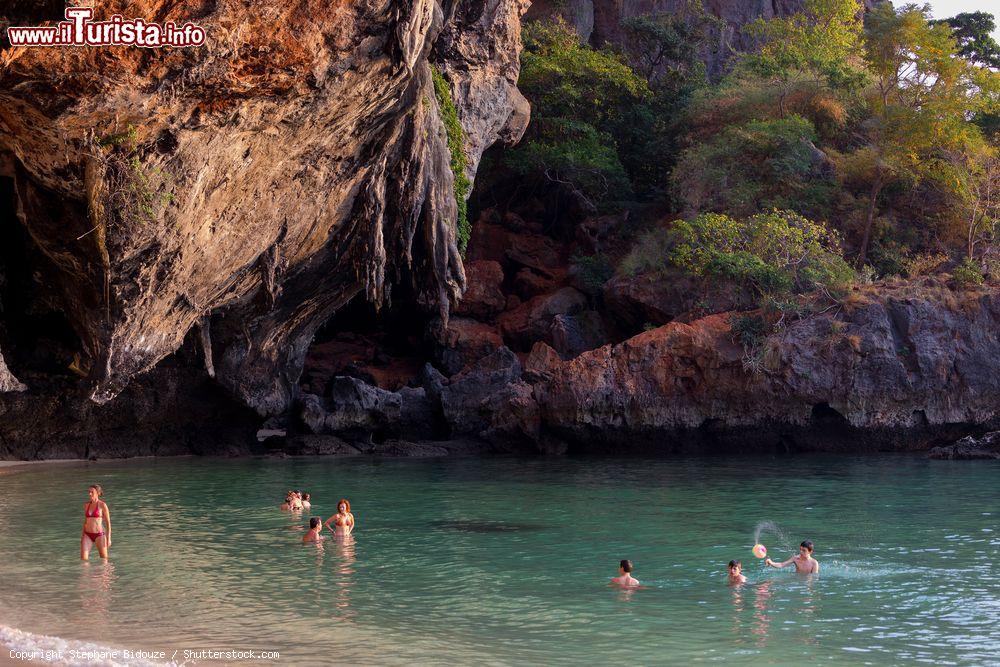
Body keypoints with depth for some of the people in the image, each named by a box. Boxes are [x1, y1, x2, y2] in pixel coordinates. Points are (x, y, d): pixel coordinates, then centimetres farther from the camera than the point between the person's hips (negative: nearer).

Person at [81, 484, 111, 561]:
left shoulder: (102, 505, -6)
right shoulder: (86, 505, 8)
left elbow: (108, 522, -4)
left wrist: (109, 538, -9)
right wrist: (82, 536, 16)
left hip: (99, 535, -4)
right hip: (87, 535, 4)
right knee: (83, 558, -12)